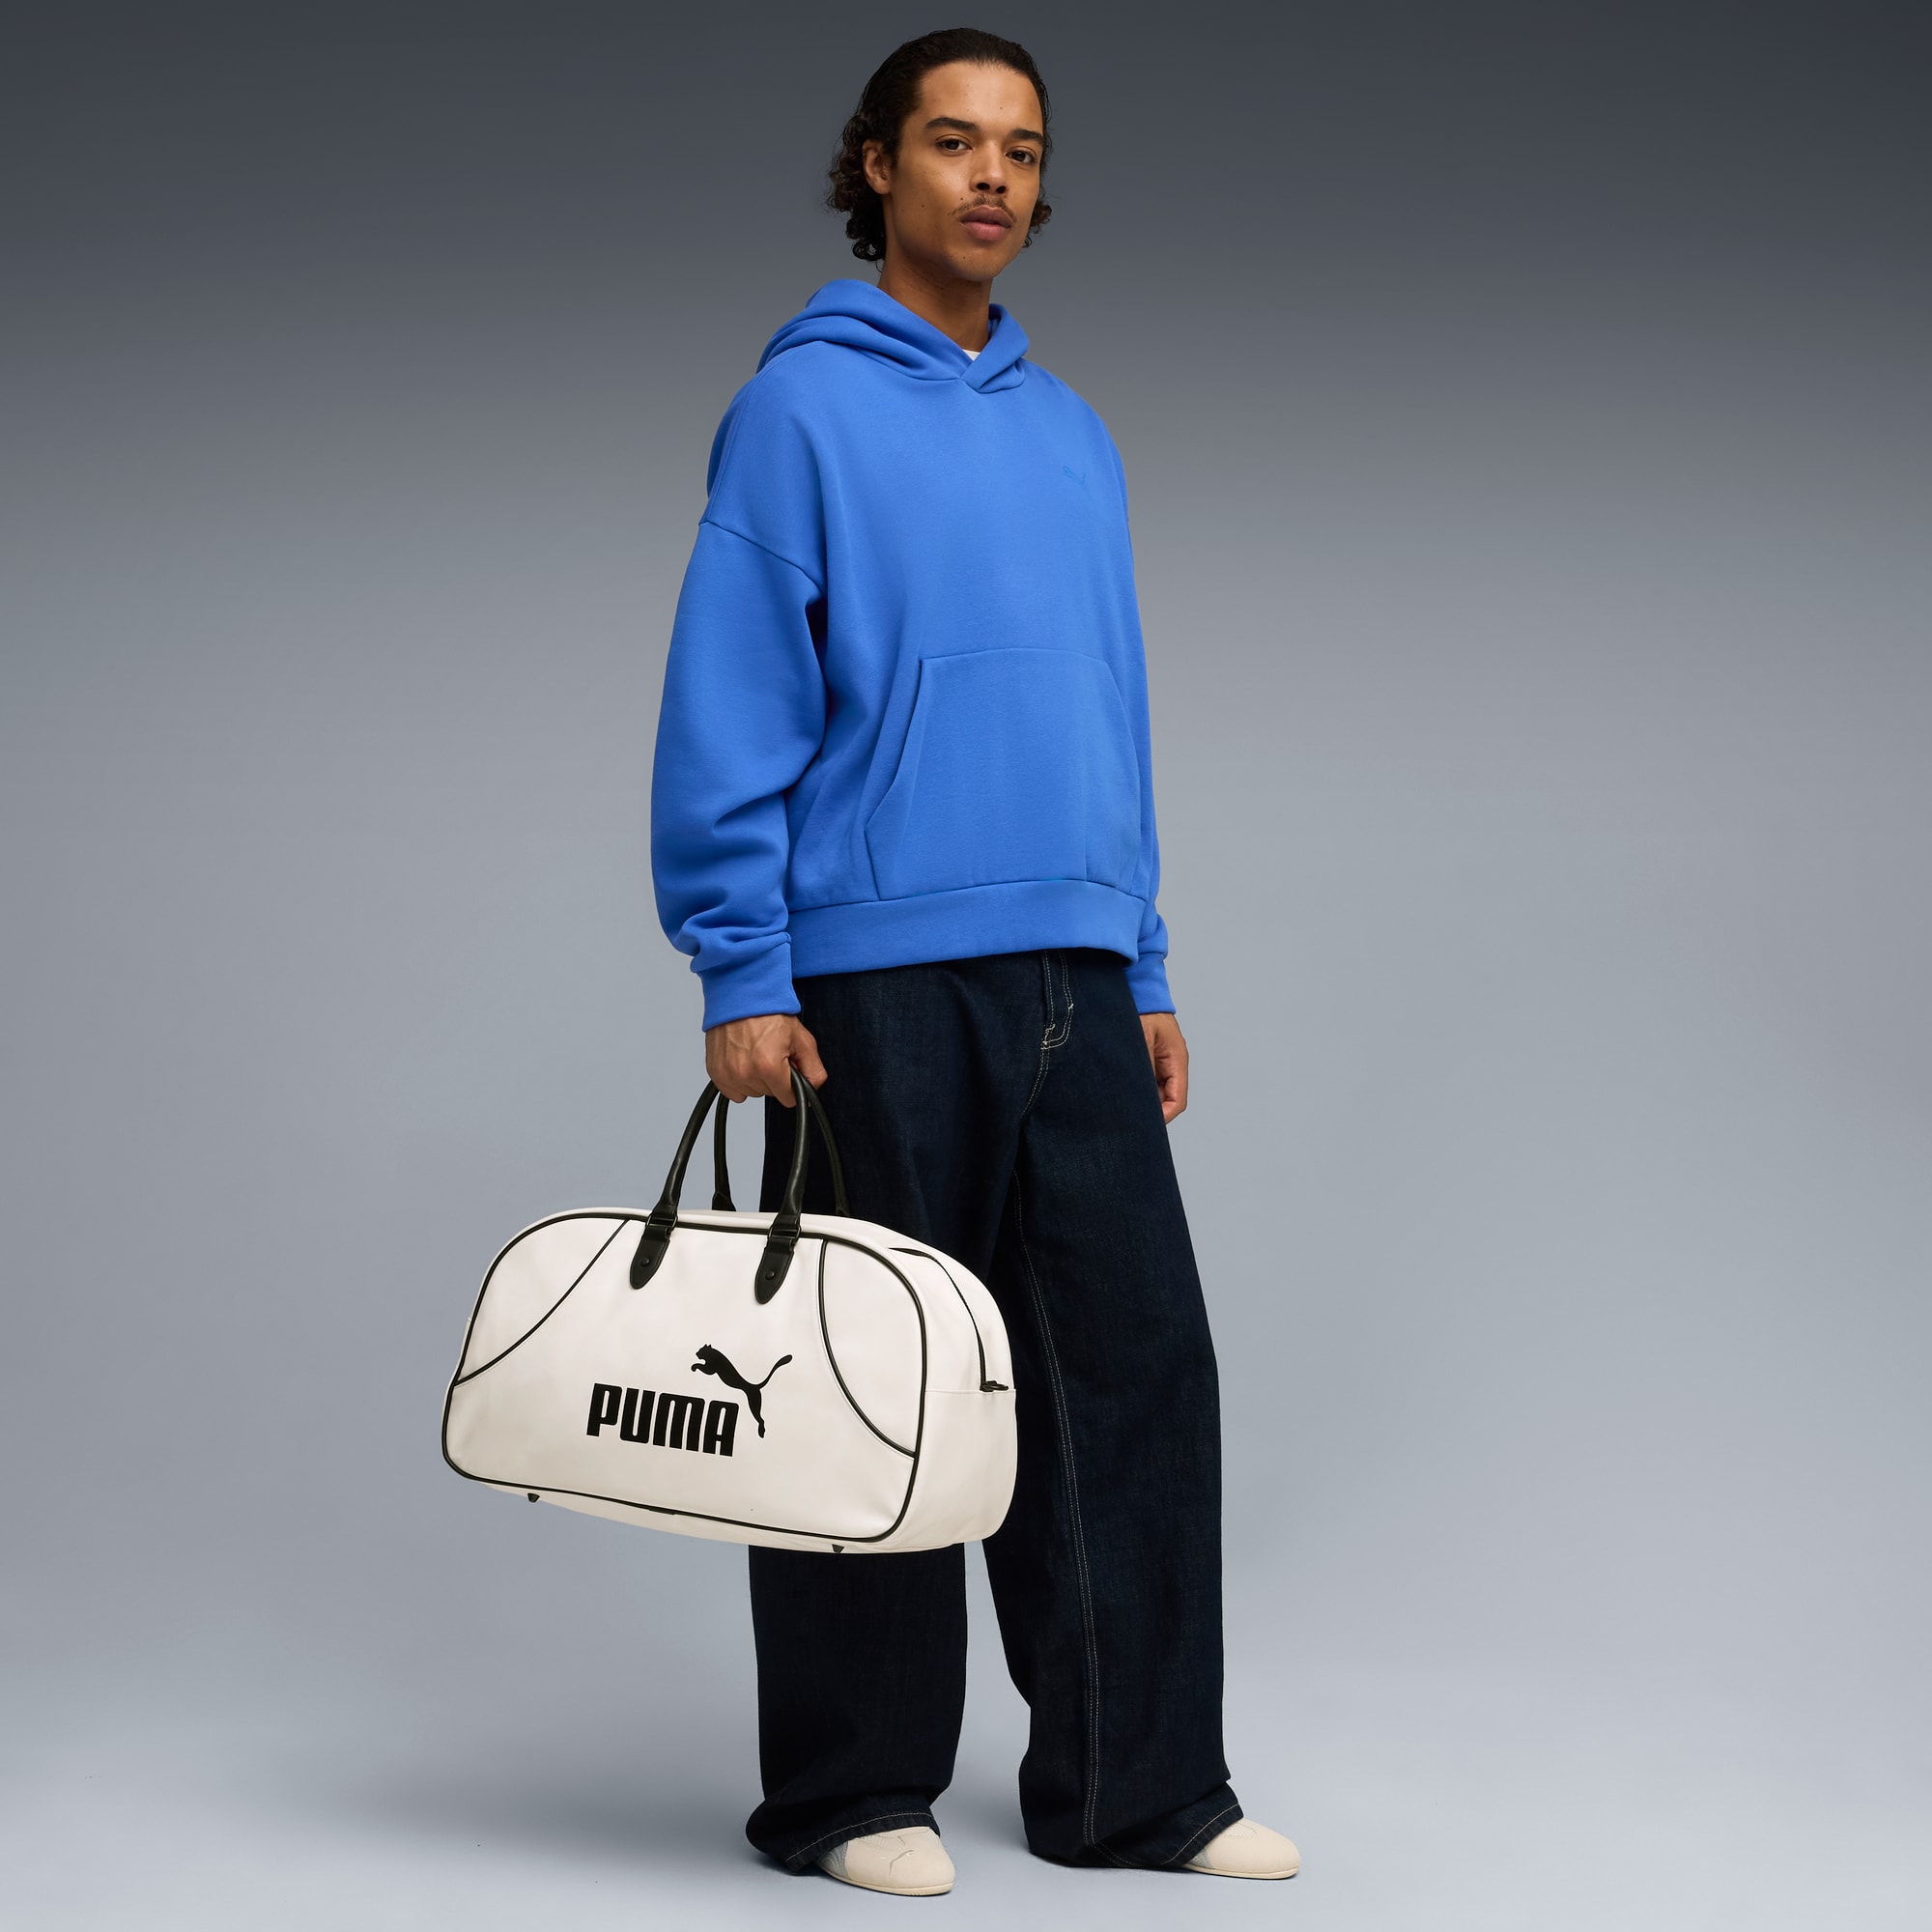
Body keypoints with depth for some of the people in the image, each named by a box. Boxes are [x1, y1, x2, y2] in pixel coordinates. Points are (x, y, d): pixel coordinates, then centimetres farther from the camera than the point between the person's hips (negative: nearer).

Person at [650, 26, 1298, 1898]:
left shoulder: (1071, 433, 17)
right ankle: (852, 1794, 14)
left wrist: (1147, 976, 14)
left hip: (1076, 983, 6)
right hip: (876, 980, -6)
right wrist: (741, 974, -13)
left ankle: (1136, 1782, 14)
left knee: (1137, 1363, 4)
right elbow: (727, 712, -7)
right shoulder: (802, 407, -2)